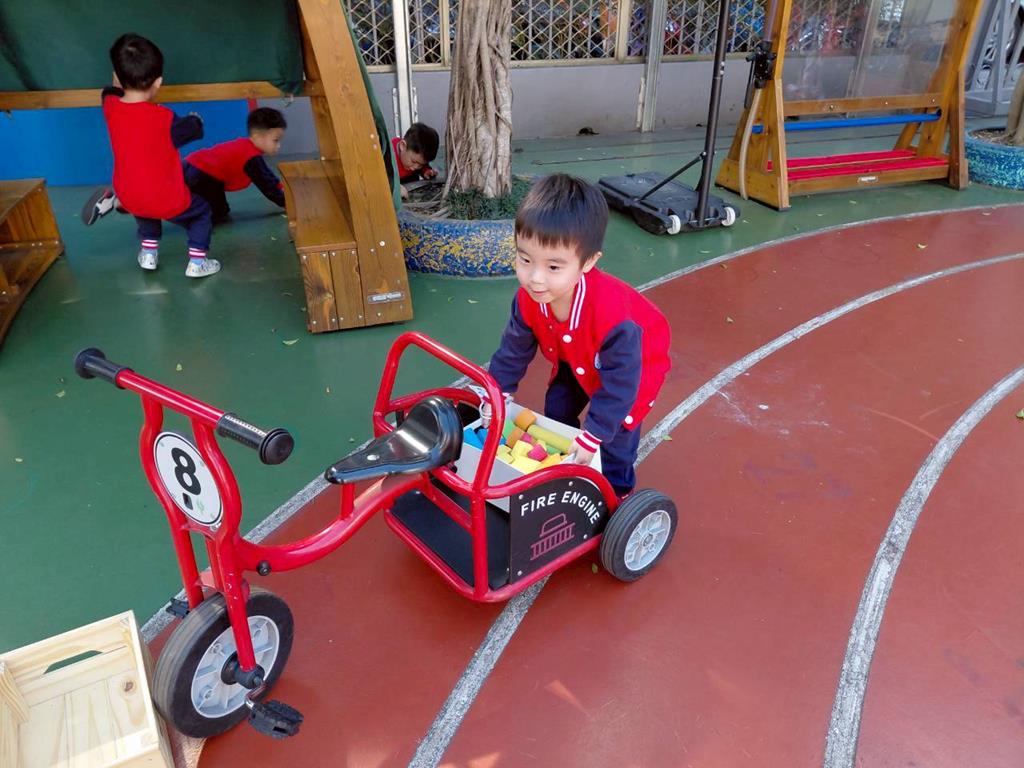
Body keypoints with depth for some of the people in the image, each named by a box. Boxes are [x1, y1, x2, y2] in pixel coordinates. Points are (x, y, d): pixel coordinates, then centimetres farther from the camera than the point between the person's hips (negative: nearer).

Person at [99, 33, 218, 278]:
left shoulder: (110, 106, -8)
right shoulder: (164, 119, -21)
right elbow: (194, 131, -2)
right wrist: (195, 120, 19)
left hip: (128, 198, 5)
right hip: (167, 200, -5)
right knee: (201, 211, 18)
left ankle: (148, 254, 40)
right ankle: (197, 263, 10)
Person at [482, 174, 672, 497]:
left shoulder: (612, 314, -47)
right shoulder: (529, 298, -30)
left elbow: (619, 381, -37)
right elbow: (514, 350, -11)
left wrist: (593, 436, -32)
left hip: (637, 359, -5)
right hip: (579, 361, 6)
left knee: (617, 423, -7)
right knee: (557, 408, 9)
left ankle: (616, 487, 20)